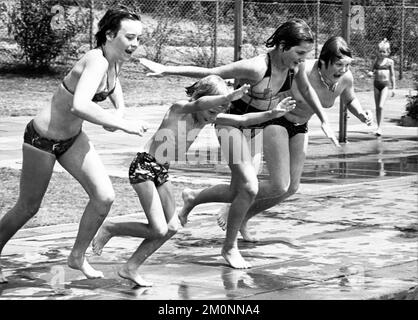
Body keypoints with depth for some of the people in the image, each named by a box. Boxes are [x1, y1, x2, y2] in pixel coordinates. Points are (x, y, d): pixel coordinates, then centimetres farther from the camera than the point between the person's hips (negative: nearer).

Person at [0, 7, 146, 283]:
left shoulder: (115, 60, -5)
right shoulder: (96, 61, -31)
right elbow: (79, 106, -49)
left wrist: (120, 110, 2)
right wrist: (122, 125, -41)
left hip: (73, 137, 8)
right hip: (42, 139, -7)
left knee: (104, 197, -4)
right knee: (28, 208, 9)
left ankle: (78, 257, 15)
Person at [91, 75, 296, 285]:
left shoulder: (209, 116, 2)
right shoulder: (179, 109, -20)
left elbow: (243, 120, 2)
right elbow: (198, 104, -43)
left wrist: (272, 114, -12)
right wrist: (229, 97, -59)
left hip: (161, 172, 9)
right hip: (144, 166, -9)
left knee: (171, 227, 5)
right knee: (158, 230, -14)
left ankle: (130, 268, 14)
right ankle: (109, 229, 7)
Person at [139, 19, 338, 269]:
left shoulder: (296, 63, -15)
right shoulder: (256, 68, -34)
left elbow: (307, 90, 8)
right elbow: (208, 72, -27)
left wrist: (324, 122, 12)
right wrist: (166, 69, -27)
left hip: (268, 118, 7)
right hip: (235, 119, -7)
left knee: (280, 186, -2)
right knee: (249, 187, -18)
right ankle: (230, 248, 6)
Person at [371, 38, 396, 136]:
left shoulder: (390, 61, 2)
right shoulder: (377, 60, 9)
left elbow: (392, 75, 6)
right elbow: (372, 71, 15)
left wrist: (393, 88, 6)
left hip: (385, 84, -3)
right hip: (376, 84, 3)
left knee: (381, 106, -16)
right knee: (377, 107, 7)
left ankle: (379, 128, -13)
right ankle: (379, 127, 16)